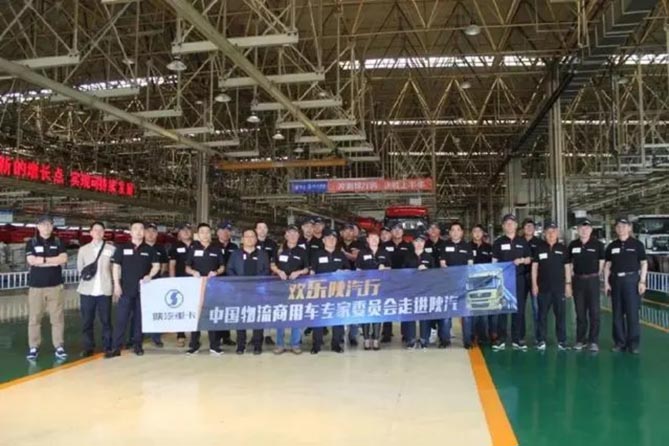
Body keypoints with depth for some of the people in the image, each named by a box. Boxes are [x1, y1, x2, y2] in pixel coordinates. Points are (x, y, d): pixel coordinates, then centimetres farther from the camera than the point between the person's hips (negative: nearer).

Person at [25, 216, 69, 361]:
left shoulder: (58, 242, 9)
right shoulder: (31, 243, 5)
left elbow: (63, 259, -6)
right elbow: (31, 261, -10)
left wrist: (43, 259, -10)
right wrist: (54, 261, -10)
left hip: (55, 285, 1)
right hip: (36, 286, -1)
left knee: (57, 318, 0)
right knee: (34, 318, 1)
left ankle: (59, 347, 4)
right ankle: (33, 347, 8)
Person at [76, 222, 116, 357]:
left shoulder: (111, 249, 4)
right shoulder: (83, 249, 11)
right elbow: (79, 268, 14)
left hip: (105, 290, -2)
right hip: (87, 290, 2)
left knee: (106, 320, 3)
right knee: (87, 321, 4)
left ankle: (107, 346, 13)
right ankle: (88, 348, 13)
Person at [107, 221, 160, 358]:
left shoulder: (149, 249, 7)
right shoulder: (122, 248, 2)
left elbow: (156, 265, 10)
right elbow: (116, 266, 2)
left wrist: (150, 275, -9)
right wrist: (116, 285, -5)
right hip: (126, 289, -2)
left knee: (140, 318, 7)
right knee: (121, 318, -2)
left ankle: (138, 345, 16)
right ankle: (116, 347, 1)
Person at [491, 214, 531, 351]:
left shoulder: (522, 241, 9)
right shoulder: (498, 242, 3)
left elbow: (529, 259, 12)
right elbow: (494, 261, 3)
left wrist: (522, 260, -9)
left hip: (518, 278, 2)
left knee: (519, 308, 4)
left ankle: (516, 339, 13)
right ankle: (501, 339, 5)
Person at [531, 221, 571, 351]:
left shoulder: (562, 248, 5)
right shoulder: (539, 248, 1)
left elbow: (567, 267, 8)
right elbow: (534, 267, 2)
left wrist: (568, 284, 3)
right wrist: (534, 284, -3)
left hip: (559, 287, 1)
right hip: (543, 287, -1)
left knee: (560, 314, 4)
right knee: (542, 314, 5)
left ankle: (562, 341, 11)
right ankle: (541, 340, 11)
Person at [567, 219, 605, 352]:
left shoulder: (598, 244, -3)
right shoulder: (573, 245, 4)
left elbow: (602, 261, 5)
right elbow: (569, 262, 14)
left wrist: (597, 274, 3)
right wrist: (571, 274, 6)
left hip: (592, 280, -2)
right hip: (577, 280, 2)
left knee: (594, 312, -1)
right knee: (580, 312, 8)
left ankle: (593, 341, 5)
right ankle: (580, 340, 15)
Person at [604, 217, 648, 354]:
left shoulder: (637, 244, 1)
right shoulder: (611, 246, 10)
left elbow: (644, 263, 1)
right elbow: (607, 265, 12)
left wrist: (642, 281, -7)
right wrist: (606, 282, 5)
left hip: (631, 279, -3)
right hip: (616, 280, 3)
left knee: (632, 313, -3)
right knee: (617, 313, 6)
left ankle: (633, 343, 3)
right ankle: (619, 342, 14)